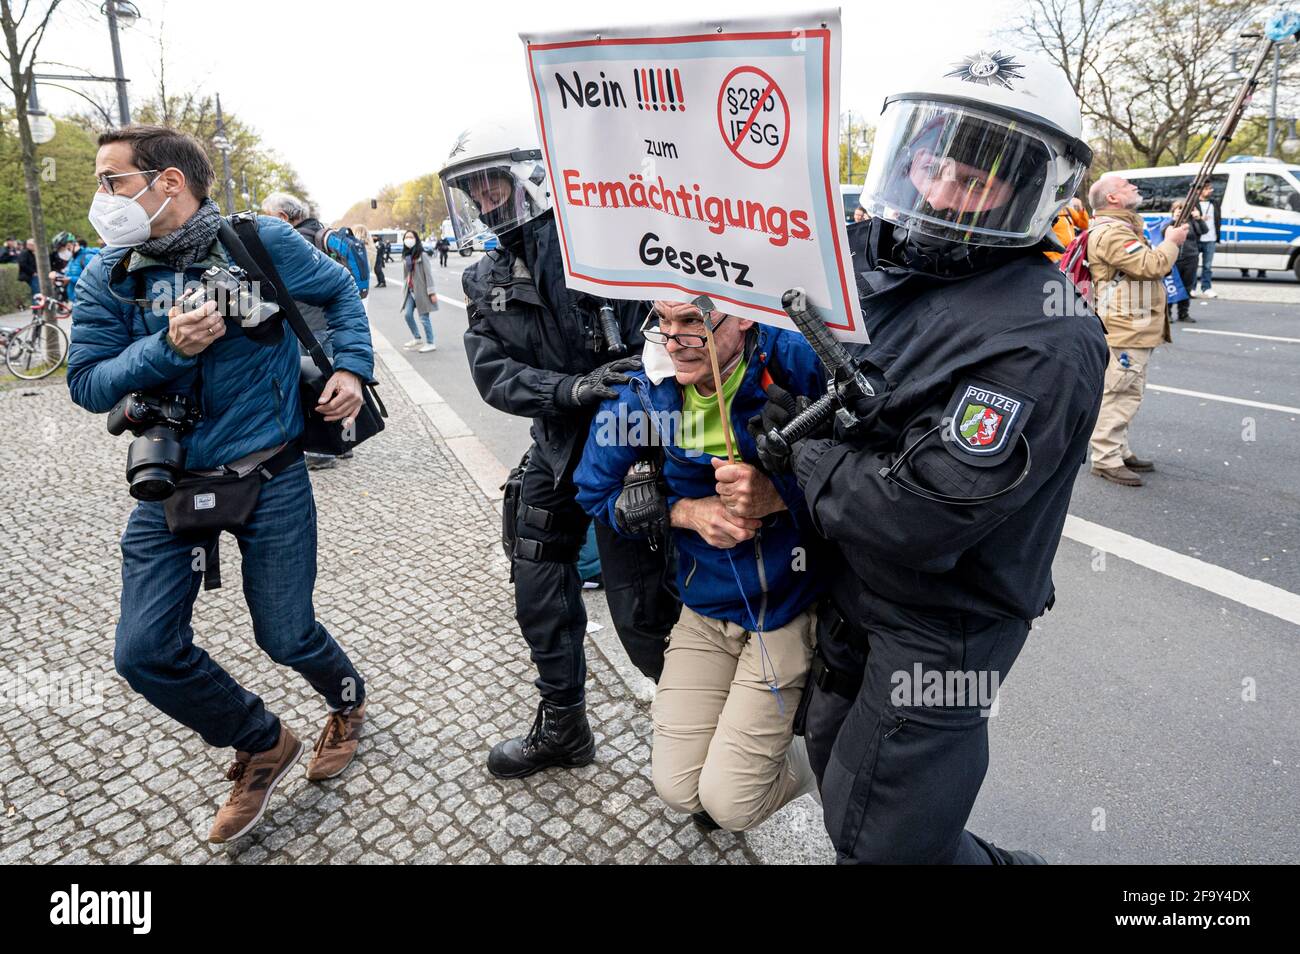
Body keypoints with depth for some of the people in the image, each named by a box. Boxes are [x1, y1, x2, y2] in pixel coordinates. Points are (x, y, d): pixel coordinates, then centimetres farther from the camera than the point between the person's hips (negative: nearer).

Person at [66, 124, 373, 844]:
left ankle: (347, 702, 42)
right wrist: (168, 347, -21)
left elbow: (339, 292, 9)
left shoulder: (263, 241, -7)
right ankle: (262, 745, 25)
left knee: (285, 636, 6)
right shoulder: (109, 275, -1)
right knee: (144, 652, -1)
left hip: (270, 477, -3)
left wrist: (352, 367, -4)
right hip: (171, 483, 4)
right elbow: (87, 384, -4)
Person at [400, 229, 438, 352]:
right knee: (407, 314, 3)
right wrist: (404, 290, 15)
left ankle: (430, 343, 10)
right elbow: (405, 274, 14)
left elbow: (428, 274, -12)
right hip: (410, 291, 6)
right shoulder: (405, 256, 10)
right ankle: (417, 338, 22)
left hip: (421, 290, -6)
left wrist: (432, 292, -14)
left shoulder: (422, 255, -10)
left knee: (424, 318, -1)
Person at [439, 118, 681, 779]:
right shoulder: (485, 282, 9)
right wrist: (570, 388, -21)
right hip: (556, 451, 7)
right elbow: (493, 373, -3)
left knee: (642, 613, -4)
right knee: (539, 596, 15)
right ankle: (562, 727, 38)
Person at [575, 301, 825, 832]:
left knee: (727, 802, -4)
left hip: (790, 605, -3)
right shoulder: (645, 388, -9)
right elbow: (595, 493, 1)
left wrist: (776, 494, -30)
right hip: (704, 611, 4)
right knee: (677, 789, 3)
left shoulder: (796, 365, -19)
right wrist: (687, 511, -14)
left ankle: (805, 761, 29)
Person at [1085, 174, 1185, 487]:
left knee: (1125, 395, 16)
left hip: (1136, 330, 11)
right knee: (1119, 394, -9)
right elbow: (1150, 266, -22)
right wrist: (1172, 242, -6)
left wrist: (1169, 240, 13)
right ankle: (1106, 460, -4)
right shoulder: (1111, 232, -17)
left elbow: (1146, 265, 27)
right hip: (1125, 331, -11)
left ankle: (1121, 452, 25)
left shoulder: (1124, 227, 20)